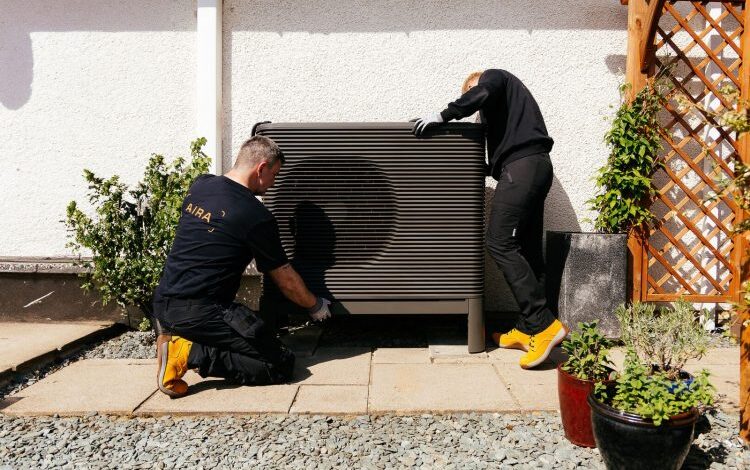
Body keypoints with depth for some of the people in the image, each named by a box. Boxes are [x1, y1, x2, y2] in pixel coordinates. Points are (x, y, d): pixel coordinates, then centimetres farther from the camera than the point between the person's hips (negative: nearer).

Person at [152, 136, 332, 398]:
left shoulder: (199, 185, 8)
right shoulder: (257, 217, -11)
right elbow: (286, 281, 0)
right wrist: (316, 306, 18)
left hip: (162, 305, 8)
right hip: (199, 312, -8)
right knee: (281, 365, -6)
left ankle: (176, 337, 11)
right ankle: (190, 353, -13)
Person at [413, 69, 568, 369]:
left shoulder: (493, 76, 10)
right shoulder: (507, 93, 35)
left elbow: (481, 94, -15)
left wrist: (443, 116, -9)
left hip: (522, 166, -10)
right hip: (537, 166, 10)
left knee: (500, 243, -14)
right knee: (527, 250, 7)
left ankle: (544, 325, -16)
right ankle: (528, 330, 9)